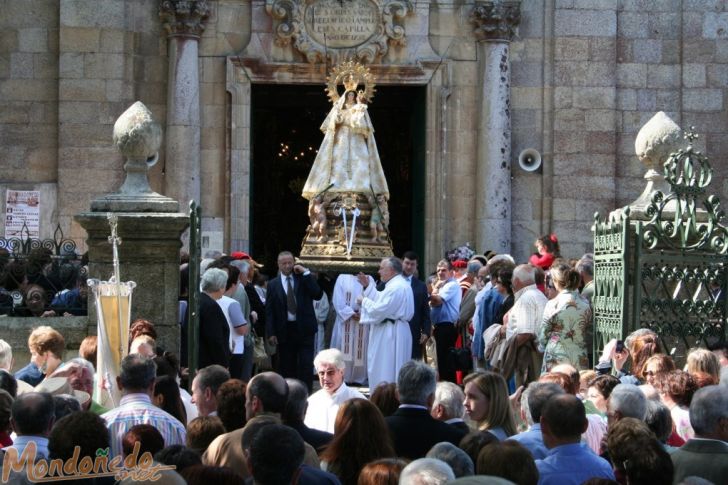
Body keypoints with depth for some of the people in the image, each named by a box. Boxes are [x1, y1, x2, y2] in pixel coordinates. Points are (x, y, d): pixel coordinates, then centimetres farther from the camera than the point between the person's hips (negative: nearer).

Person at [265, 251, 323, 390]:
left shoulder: (304, 278, 6)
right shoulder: (273, 284, 6)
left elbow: (318, 295, -9)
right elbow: (269, 311, 3)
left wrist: (306, 273, -10)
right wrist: (271, 333, -6)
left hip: (304, 328, -1)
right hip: (284, 330, 1)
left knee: (306, 365, -5)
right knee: (286, 367, 5)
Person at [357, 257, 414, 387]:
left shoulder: (395, 287, -20)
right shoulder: (399, 284, 14)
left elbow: (379, 309, -23)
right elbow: (381, 300, 18)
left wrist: (365, 301, -7)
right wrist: (368, 286, 17)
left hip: (390, 334, -11)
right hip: (394, 332, 11)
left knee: (385, 373, -6)